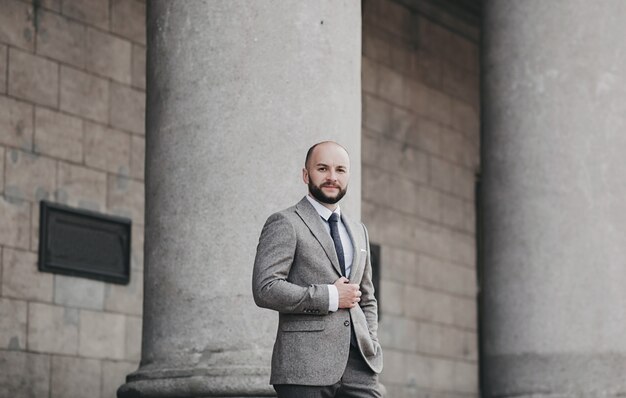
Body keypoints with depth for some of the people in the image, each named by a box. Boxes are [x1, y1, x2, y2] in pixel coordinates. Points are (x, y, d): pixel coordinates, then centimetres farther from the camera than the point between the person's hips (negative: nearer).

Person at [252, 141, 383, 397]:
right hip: (305, 367, -6)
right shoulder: (285, 224, 0)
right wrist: (330, 297, -12)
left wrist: (371, 345, 13)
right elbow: (265, 289, -12)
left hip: (358, 365, 6)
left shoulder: (358, 232, 23)